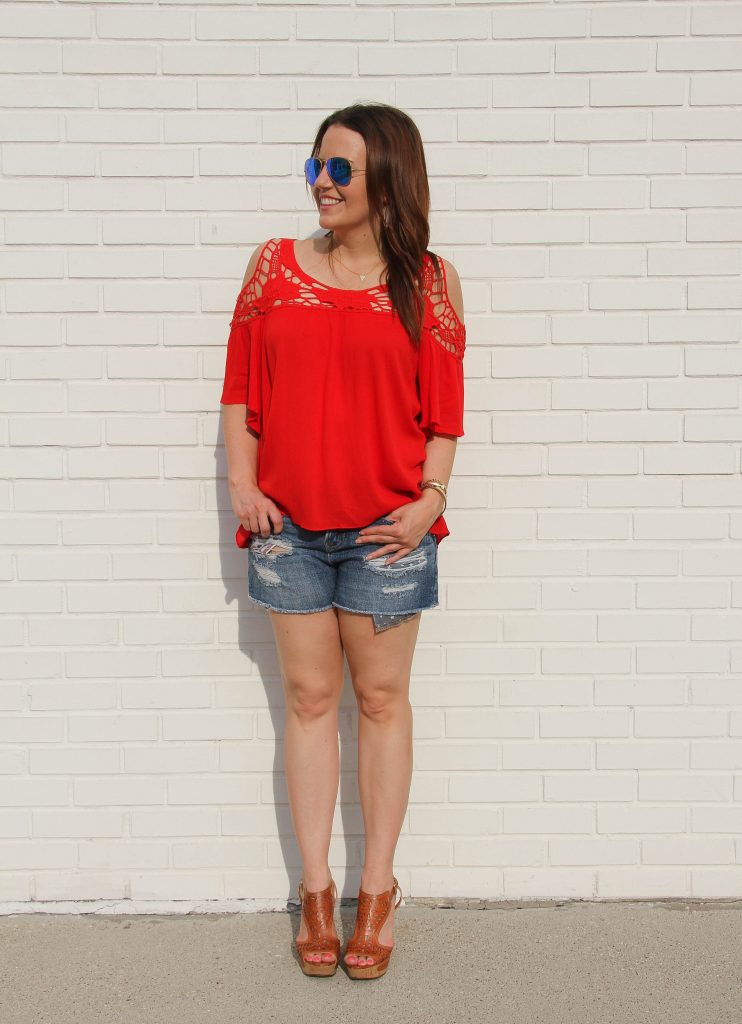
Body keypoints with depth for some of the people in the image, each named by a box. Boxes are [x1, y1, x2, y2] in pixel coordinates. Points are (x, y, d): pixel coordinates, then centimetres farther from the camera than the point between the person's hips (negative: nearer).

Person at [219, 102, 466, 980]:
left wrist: (429, 497, -10)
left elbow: (444, 405, 1)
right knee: (308, 699, 10)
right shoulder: (274, 265, 6)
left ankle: (377, 890, 26)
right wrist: (242, 483, -3)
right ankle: (315, 889, 25)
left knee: (381, 701, 9)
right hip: (288, 524, 2)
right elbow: (241, 383, 7)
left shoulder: (427, 281, 1)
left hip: (384, 529, -1)